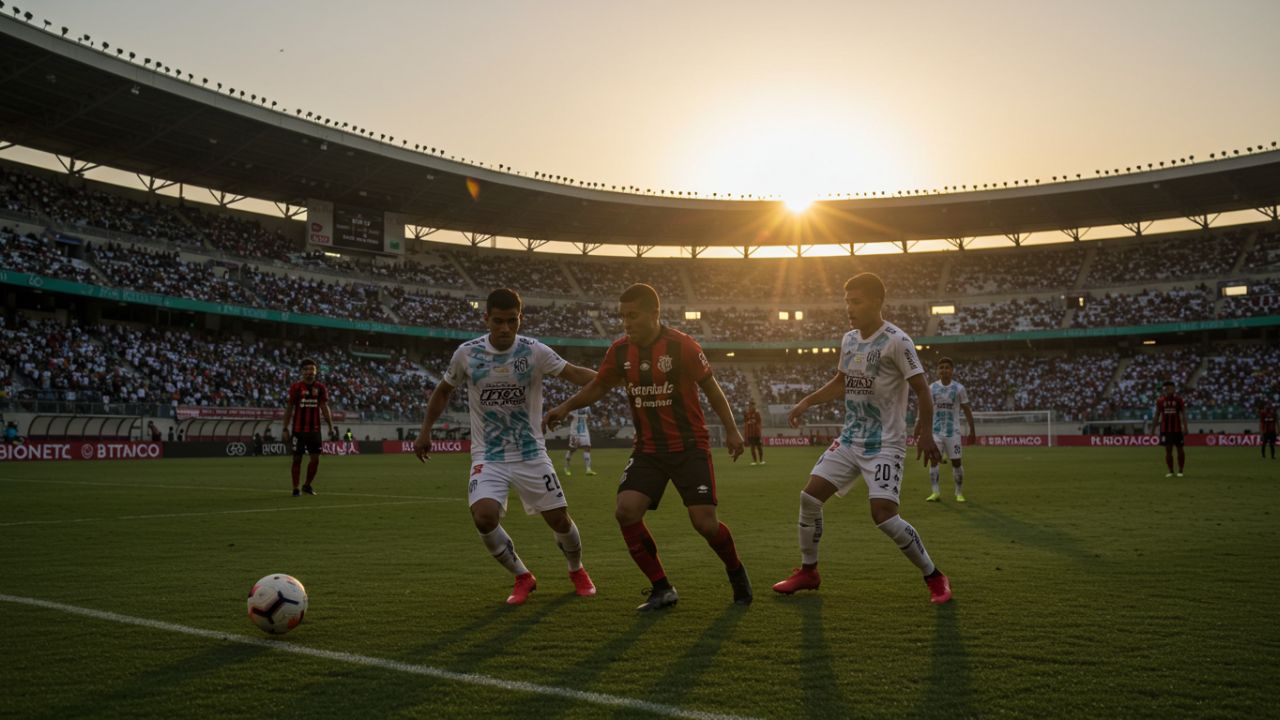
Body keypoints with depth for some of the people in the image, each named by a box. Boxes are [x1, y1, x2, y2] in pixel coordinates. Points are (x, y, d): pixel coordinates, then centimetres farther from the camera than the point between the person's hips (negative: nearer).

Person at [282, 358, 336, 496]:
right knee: (297, 459, 2)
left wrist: (330, 426, -4)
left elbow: (325, 408, 5)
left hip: (314, 430, 3)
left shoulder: (320, 388, 5)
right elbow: (289, 408, 0)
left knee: (315, 458, 2)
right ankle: (295, 489, 11)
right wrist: (285, 429, -4)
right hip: (298, 429, -2)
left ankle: (307, 485, 21)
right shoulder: (295, 387, -2)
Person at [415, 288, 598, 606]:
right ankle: (523, 577, 3)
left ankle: (577, 571, 34)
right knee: (484, 517, -22)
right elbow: (443, 391, 10)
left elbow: (575, 373, -15)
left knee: (559, 519, 1)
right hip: (488, 457, 0)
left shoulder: (534, 351, -9)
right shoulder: (467, 353, -6)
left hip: (531, 454, 0)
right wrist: (425, 432, 10)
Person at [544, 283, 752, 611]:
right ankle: (662, 589, 2)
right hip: (648, 449, 4)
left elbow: (710, 387, -3)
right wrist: (566, 406, -2)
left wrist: (731, 430, -3)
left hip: (690, 446, -4)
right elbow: (598, 387, 13)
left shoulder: (682, 346, -13)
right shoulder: (619, 350, -1)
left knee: (705, 522, -10)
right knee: (625, 511, -15)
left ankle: (737, 574, 23)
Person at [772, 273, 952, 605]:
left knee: (884, 515, -17)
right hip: (849, 439, 7)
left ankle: (935, 577, 3)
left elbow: (922, 390, -14)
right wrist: (807, 402, 12)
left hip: (884, 445, -7)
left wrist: (924, 433, -24)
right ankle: (808, 571, 20)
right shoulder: (848, 340, 7)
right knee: (810, 496, 2)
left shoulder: (896, 341, -15)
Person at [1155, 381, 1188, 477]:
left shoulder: (1178, 400, -2)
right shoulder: (1160, 400, 3)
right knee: (1168, 450, 1)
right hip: (1165, 429, 1)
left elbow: (1183, 414, -2)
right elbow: (1157, 415, 9)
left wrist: (1185, 427, -11)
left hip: (1177, 429, -1)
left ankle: (1180, 470, 14)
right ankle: (1170, 471, 8)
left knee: (1180, 449, 4)